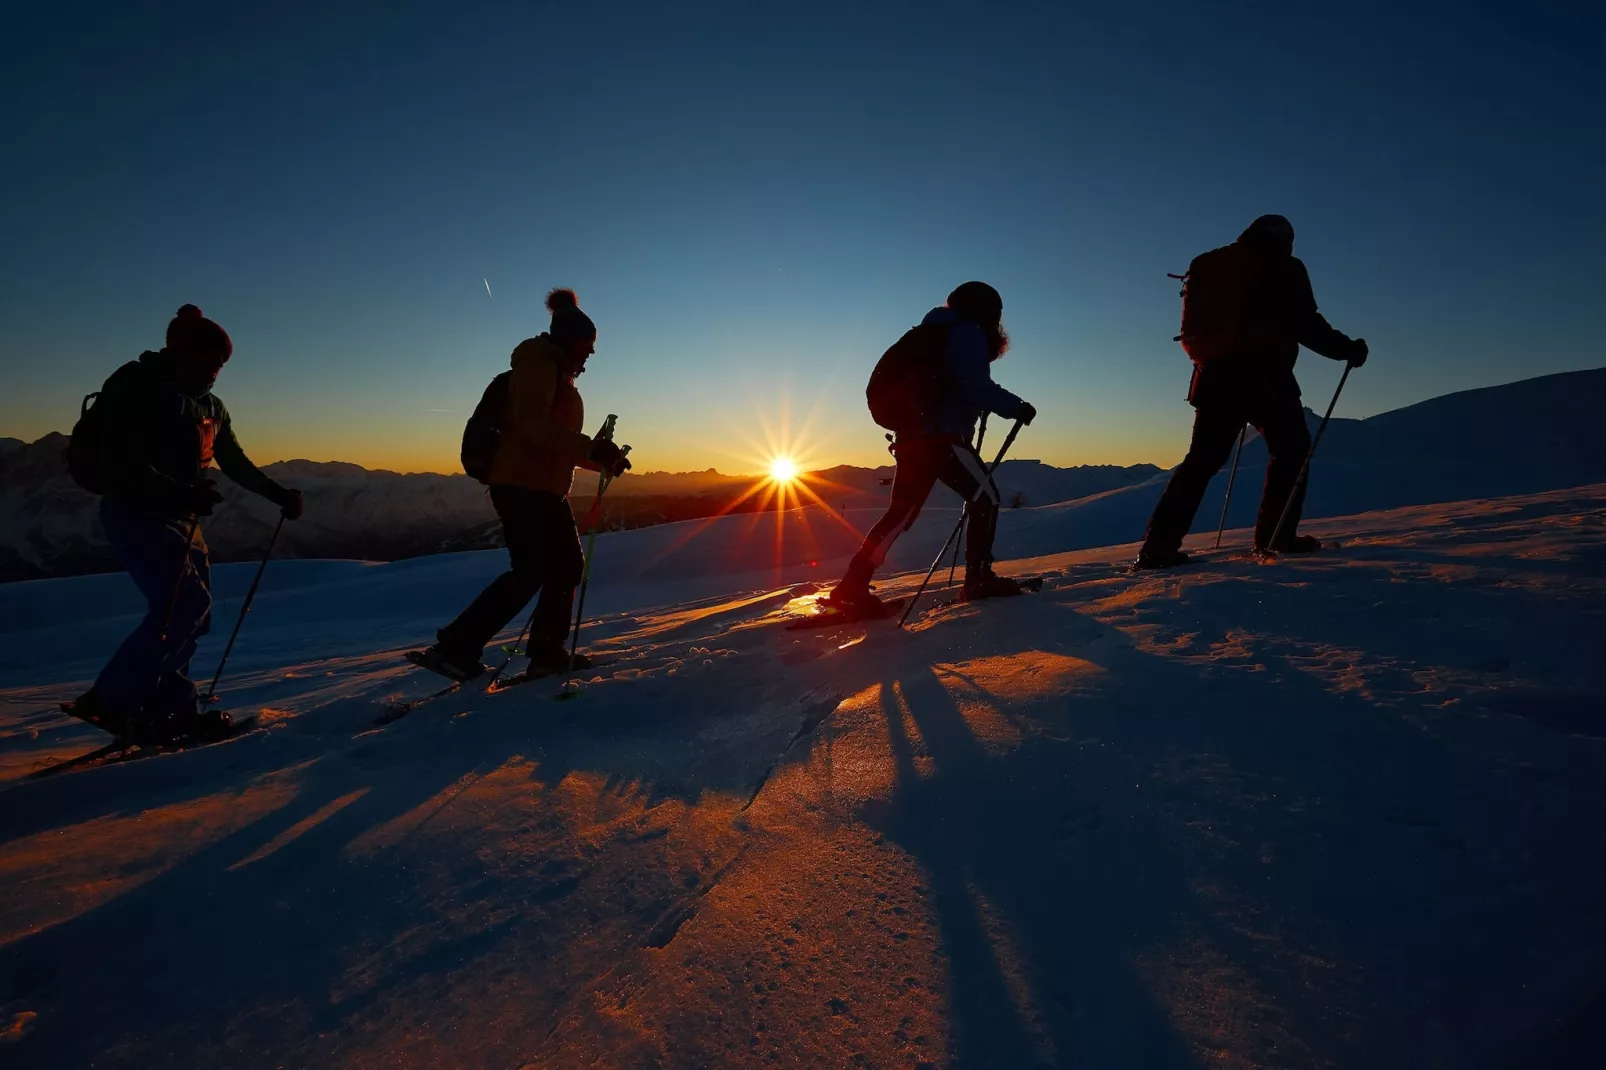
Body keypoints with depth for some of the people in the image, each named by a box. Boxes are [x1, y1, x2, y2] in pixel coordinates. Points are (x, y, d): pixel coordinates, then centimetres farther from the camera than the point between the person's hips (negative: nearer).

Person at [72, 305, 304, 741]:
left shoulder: (209, 405, 13)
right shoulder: (138, 388, -12)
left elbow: (236, 463, 17)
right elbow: (123, 464, -22)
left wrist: (280, 495, 8)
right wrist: (183, 493, -34)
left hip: (180, 519, 9)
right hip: (134, 513, -8)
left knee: (193, 611, 6)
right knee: (186, 604, -18)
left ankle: (170, 710, 15)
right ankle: (111, 700, -6)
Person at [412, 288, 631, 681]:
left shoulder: (561, 376, 24)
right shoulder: (539, 363, -5)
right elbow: (532, 424, -22)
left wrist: (603, 459, 16)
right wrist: (591, 446, -30)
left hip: (546, 489, 10)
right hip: (522, 485, -10)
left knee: (567, 565, 9)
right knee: (530, 572, -9)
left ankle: (546, 652, 15)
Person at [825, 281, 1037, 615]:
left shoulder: (937, 336, 26)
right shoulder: (968, 333, -1)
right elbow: (979, 388, -13)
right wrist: (1017, 407, -3)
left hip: (913, 435, 9)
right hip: (942, 437, -9)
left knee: (901, 512, 5)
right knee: (986, 497, 5)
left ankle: (852, 586, -2)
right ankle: (979, 578, 5)